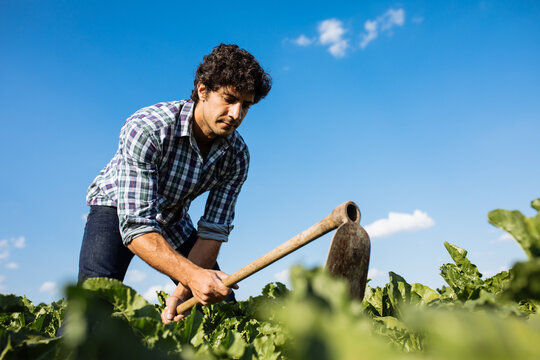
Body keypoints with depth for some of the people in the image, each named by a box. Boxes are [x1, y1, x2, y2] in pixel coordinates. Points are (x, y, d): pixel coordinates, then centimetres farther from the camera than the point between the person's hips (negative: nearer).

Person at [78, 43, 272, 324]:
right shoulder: (145, 129, -35)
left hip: (174, 221, 5)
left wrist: (181, 293, -33)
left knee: (222, 304, -1)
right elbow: (136, 227, -39)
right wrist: (193, 275, -52)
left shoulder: (237, 155, -20)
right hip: (117, 207, -4)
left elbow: (212, 232, -19)